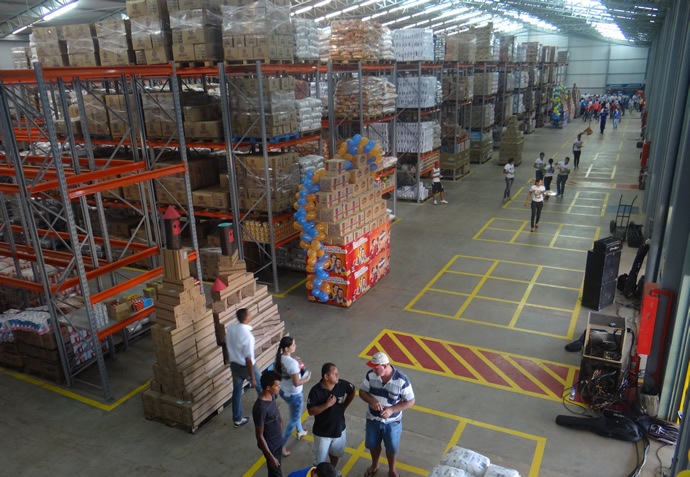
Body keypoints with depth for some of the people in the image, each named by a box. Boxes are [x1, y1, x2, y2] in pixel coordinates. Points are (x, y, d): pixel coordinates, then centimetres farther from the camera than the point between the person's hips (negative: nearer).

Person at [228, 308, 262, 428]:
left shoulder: (230, 328, -10)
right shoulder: (247, 335, -32)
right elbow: (248, 359, -27)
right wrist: (252, 378, -18)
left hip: (234, 365, 6)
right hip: (246, 366, -6)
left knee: (236, 391, 19)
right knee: (260, 386, 21)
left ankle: (237, 419, 32)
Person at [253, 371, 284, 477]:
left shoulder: (273, 395, -12)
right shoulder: (260, 408, -36)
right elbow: (259, 436, -27)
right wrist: (270, 457, -21)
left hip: (278, 440, 7)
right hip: (269, 445, -7)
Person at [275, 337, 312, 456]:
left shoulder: (279, 357, -10)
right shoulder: (293, 363, -34)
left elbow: (275, 370, 8)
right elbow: (296, 383, -30)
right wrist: (307, 379, -11)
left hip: (283, 391, 8)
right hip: (294, 395, -8)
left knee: (295, 413, 33)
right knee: (294, 419, 14)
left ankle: (300, 431, 56)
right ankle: (282, 445, 21)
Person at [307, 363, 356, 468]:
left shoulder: (342, 384, -16)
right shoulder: (316, 391, -26)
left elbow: (352, 391, 5)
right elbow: (310, 411, -24)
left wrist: (344, 406, 3)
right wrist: (327, 404, -33)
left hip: (339, 428, 4)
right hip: (322, 432, -4)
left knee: (335, 452, 28)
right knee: (319, 460, 12)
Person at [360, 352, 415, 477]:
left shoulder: (401, 380, -27)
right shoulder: (371, 375, -19)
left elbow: (410, 401, -17)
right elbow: (362, 392, -6)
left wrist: (392, 409, -27)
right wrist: (372, 401, -27)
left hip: (392, 422, -2)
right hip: (373, 419, 3)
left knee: (391, 448, 20)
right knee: (372, 445, 23)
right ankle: (374, 465, 53)